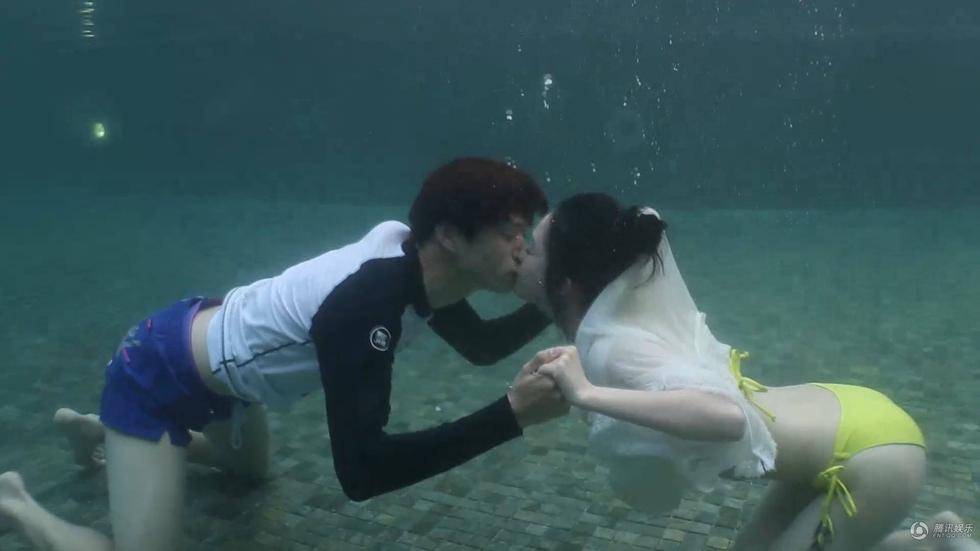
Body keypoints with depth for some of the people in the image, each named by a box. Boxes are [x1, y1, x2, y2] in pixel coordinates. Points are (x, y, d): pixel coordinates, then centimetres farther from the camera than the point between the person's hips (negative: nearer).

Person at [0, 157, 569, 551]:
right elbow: (362, 471, -43)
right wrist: (512, 414, -46)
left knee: (254, 466, 33)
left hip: (213, 350, 9)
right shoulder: (366, 304, -39)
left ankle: (97, 430, 43)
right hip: (159, 372, -9)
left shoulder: (419, 263, -12)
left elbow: (482, 346, 5)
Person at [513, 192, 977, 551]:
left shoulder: (613, 349, -26)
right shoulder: (621, 318, -3)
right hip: (851, 421, 8)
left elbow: (725, 416, -43)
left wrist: (587, 395, -41)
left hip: (872, 451, -8)